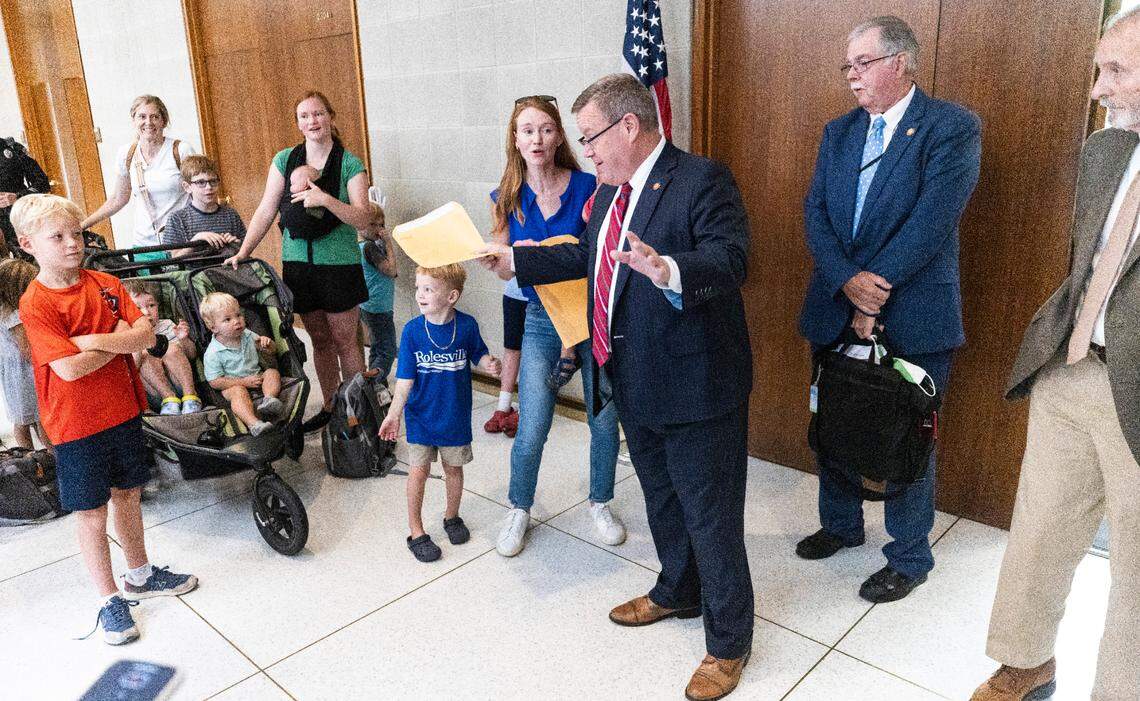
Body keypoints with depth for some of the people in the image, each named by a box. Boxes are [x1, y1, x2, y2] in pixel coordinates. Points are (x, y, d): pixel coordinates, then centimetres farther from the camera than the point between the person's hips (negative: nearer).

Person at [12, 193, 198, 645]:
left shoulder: (106, 284, 1)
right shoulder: (35, 303, -14)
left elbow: (146, 336, -8)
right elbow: (70, 368, -23)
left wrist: (93, 340, -21)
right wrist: (119, 339, -12)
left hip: (122, 411, 5)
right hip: (77, 425, -5)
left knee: (128, 496, 19)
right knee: (92, 515, 7)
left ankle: (140, 575, 38)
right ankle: (109, 599, 23)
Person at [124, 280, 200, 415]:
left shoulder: (166, 325, 14)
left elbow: (192, 356, 11)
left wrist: (184, 340, -10)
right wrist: (137, 353, -27)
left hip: (179, 384, 1)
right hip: (154, 392, -1)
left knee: (172, 348, -21)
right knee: (147, 356, -23)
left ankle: (190, 395, -26)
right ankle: (169, 398, -29)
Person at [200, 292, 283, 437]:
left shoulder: (247, 335, 2)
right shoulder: (212, 353, -14)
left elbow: (269, 352, 15)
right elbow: (214, 382, -14)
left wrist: (267, 344, -12)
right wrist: (244, 382, -22)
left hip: (257, 378, 6)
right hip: (232, 385, -6)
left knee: (272, 373, -17)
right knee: (238, 392, -35)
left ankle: (269, 398, -43)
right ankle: (254, 423, -57)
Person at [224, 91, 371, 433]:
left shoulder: (350, 165, -5)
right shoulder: (284, 160, 5)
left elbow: (363, 218, -13)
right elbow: (265, 212, 6)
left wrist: (326, 199, -27)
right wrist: (243, 252, 0)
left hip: (339, 264, -3)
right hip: (298, 263, 4)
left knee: (344, 340, 2)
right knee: (319, 339, 12)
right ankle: (330, 406, 25)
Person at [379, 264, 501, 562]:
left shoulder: (466, 325, -12)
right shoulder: (412, 330, -13)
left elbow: (478, 354, 4)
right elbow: (405, 379, -10)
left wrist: (490, 364, -18)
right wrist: (393, 414, -17)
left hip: (456, 417, 1)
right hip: (421, 416, -1)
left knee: (453, 468, 15)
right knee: (419, 470, 1)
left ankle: (452, 516, 40)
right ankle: (416, 532, 18)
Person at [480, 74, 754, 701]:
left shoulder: (702, 180, -17)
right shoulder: (613, 191, 9)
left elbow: (730, 261, -30)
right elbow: (585, 256, 22)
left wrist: (667, 270, -49)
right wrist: (516, 259, 23)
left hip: (694, 386, -8)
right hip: (634, 385, 9)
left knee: (711, 517, 6)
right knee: (662, 500, 25)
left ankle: (728, 641, 27)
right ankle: (677, 592, 49)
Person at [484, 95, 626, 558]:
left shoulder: (588, 186, -6)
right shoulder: (507, 198, 0)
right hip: (541, 321, 1)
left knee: (605, 420, 6)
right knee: (531, 431, -1)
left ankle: (600, 503, 31)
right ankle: (519, 510, 25)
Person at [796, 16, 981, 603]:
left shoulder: (953, 128, -7)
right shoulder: (838, 132, 10)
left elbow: (931, 221, -17)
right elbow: (815, 212, 0)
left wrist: (875, 293, -17)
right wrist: (847, 282, -16)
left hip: (911, 317, -5)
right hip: (836, 312, 5)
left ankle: (909, 558, 27)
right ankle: (840, 523, 40)